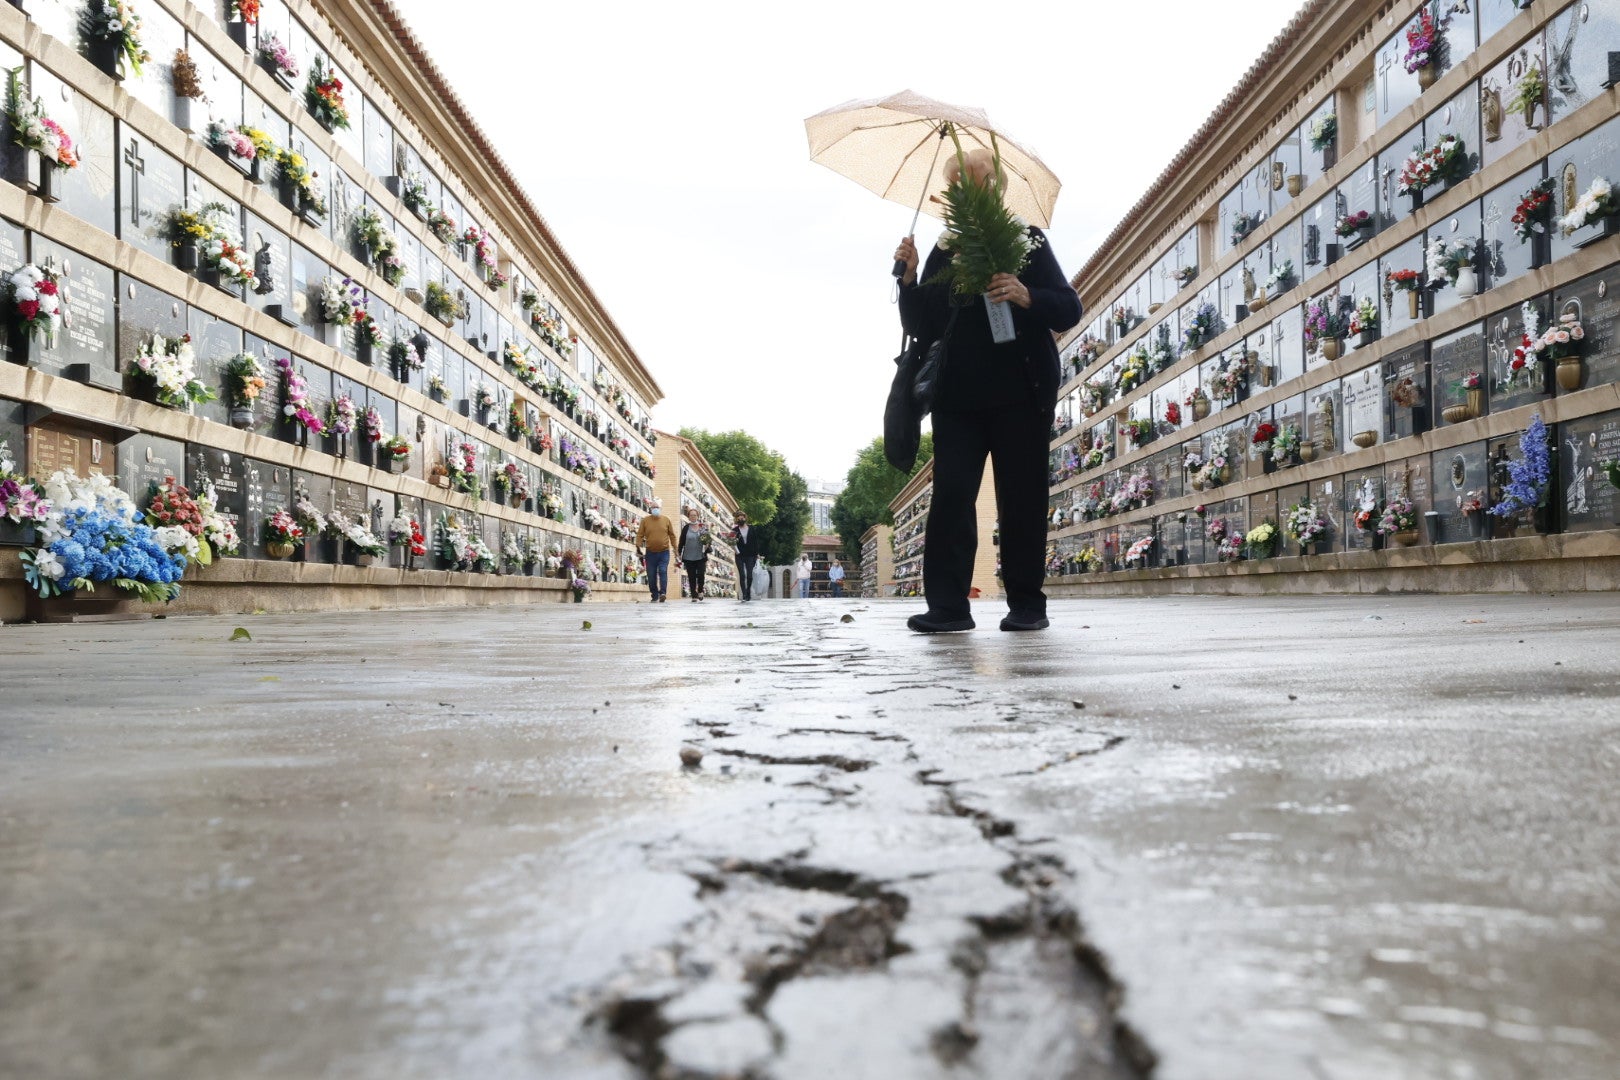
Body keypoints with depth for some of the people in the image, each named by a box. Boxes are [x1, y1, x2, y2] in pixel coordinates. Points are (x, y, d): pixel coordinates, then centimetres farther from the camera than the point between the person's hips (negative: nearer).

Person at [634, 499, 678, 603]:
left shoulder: (666, 520, 4)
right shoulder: (645, 520, 3)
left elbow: (672, 535, 8)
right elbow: (640, 535, 1)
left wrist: (675, 548, 6)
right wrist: (638, 546, -11)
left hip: (664, 552, -1)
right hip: (650, 553, 1)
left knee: (663, 573, -13)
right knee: (651, 576, 4)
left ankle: (662, 594, -16)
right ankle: (655, 596, 13)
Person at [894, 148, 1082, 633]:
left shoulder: (1027, 241, 7)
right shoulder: (942, 254, 15)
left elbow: (1069, 309, 1)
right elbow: (920, 328, 11)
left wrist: (1026, 297, -18)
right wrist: (909, 280, -5)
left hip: (1019, 395, -2)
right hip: (958, 397, 2)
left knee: (1022, 497, 0)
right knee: (950, 493, -7)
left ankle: (1027, 603, 8)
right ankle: (948, 605, -6)